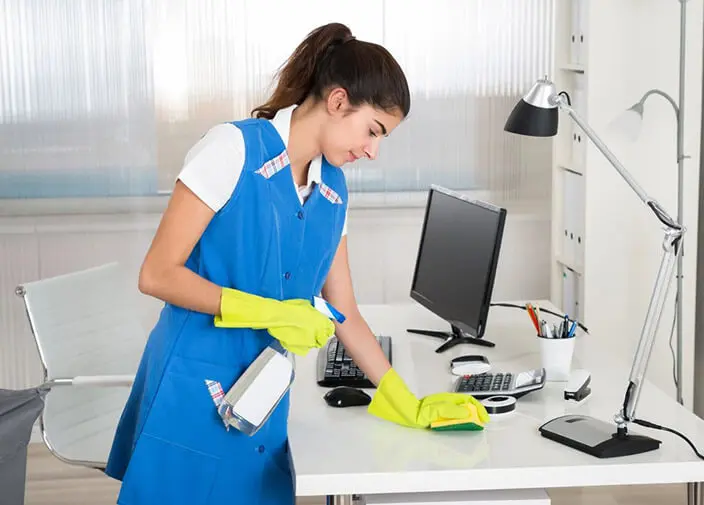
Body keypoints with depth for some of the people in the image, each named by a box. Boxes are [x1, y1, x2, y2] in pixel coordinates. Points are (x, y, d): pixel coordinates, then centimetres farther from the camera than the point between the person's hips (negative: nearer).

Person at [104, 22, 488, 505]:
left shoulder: (333, 190, 7)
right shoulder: (234, 148, -12)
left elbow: (344, 315, 13)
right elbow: (157, 274, -14)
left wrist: (410, 408, 10)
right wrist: (269, 313, -19)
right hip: (193, 394, -6)